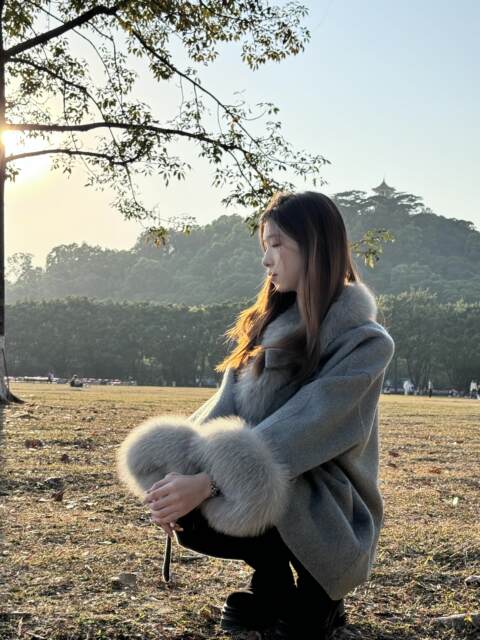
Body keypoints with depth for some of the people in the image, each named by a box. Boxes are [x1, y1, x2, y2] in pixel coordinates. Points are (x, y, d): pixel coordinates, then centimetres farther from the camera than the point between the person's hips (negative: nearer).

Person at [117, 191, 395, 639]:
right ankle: (272, 585, 9)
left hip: (323, 514, -6)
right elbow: (226, 407, -2)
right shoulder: (272, 321, 7)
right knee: (181, 511, -20)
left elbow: (303, 427, -26)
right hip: (268, 485, 6)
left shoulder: (364, 341, -15)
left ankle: (314, 597, -2)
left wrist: (207, 481, -34)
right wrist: (183, 471, -20)